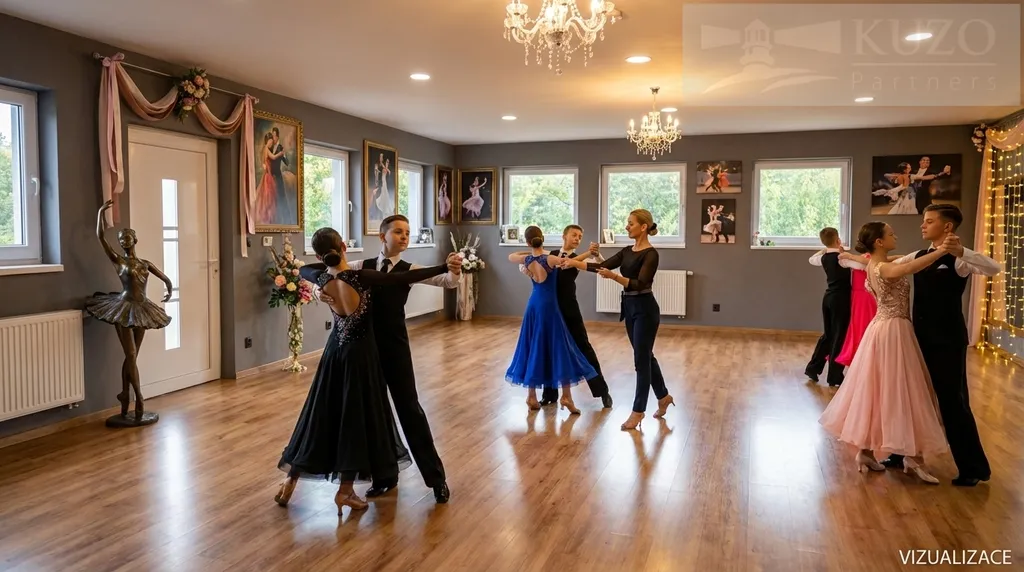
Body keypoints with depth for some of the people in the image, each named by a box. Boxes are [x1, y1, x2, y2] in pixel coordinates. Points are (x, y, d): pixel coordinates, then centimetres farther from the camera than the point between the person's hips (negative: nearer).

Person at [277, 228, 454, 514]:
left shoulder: (321, 278, -4)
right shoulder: (358, 277, -22)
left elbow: (303, 271, 21)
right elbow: (405, 278, -25)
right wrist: (445, 268, -21)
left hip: (335, 350, 6)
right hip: (359, 352, -6)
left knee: (322, 413, 15)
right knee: (357, 416, 5)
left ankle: (291, 481, 24)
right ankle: (345, 491, 12)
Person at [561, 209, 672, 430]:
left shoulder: (650, 254, -16)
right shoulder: (627, 251, 10)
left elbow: (640, 284, -26)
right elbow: (603, 266, 8)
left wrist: (614, 276, -38)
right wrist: (574, 262, 2)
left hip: (645, 310, -9)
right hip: (630, 308, 9)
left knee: (641, 359, -2)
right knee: (645, 356, 18)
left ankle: (638, 411, 8)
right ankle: (663, 397, 36)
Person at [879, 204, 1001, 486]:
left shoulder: (958, 259, -12)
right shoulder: (918, 256, 8)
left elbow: (994, 268, -31)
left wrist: (961, 252, -43)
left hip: (948, 340, -7)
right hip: (921, 337, 7)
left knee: (952, 402, -1)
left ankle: (974, 468, 15)